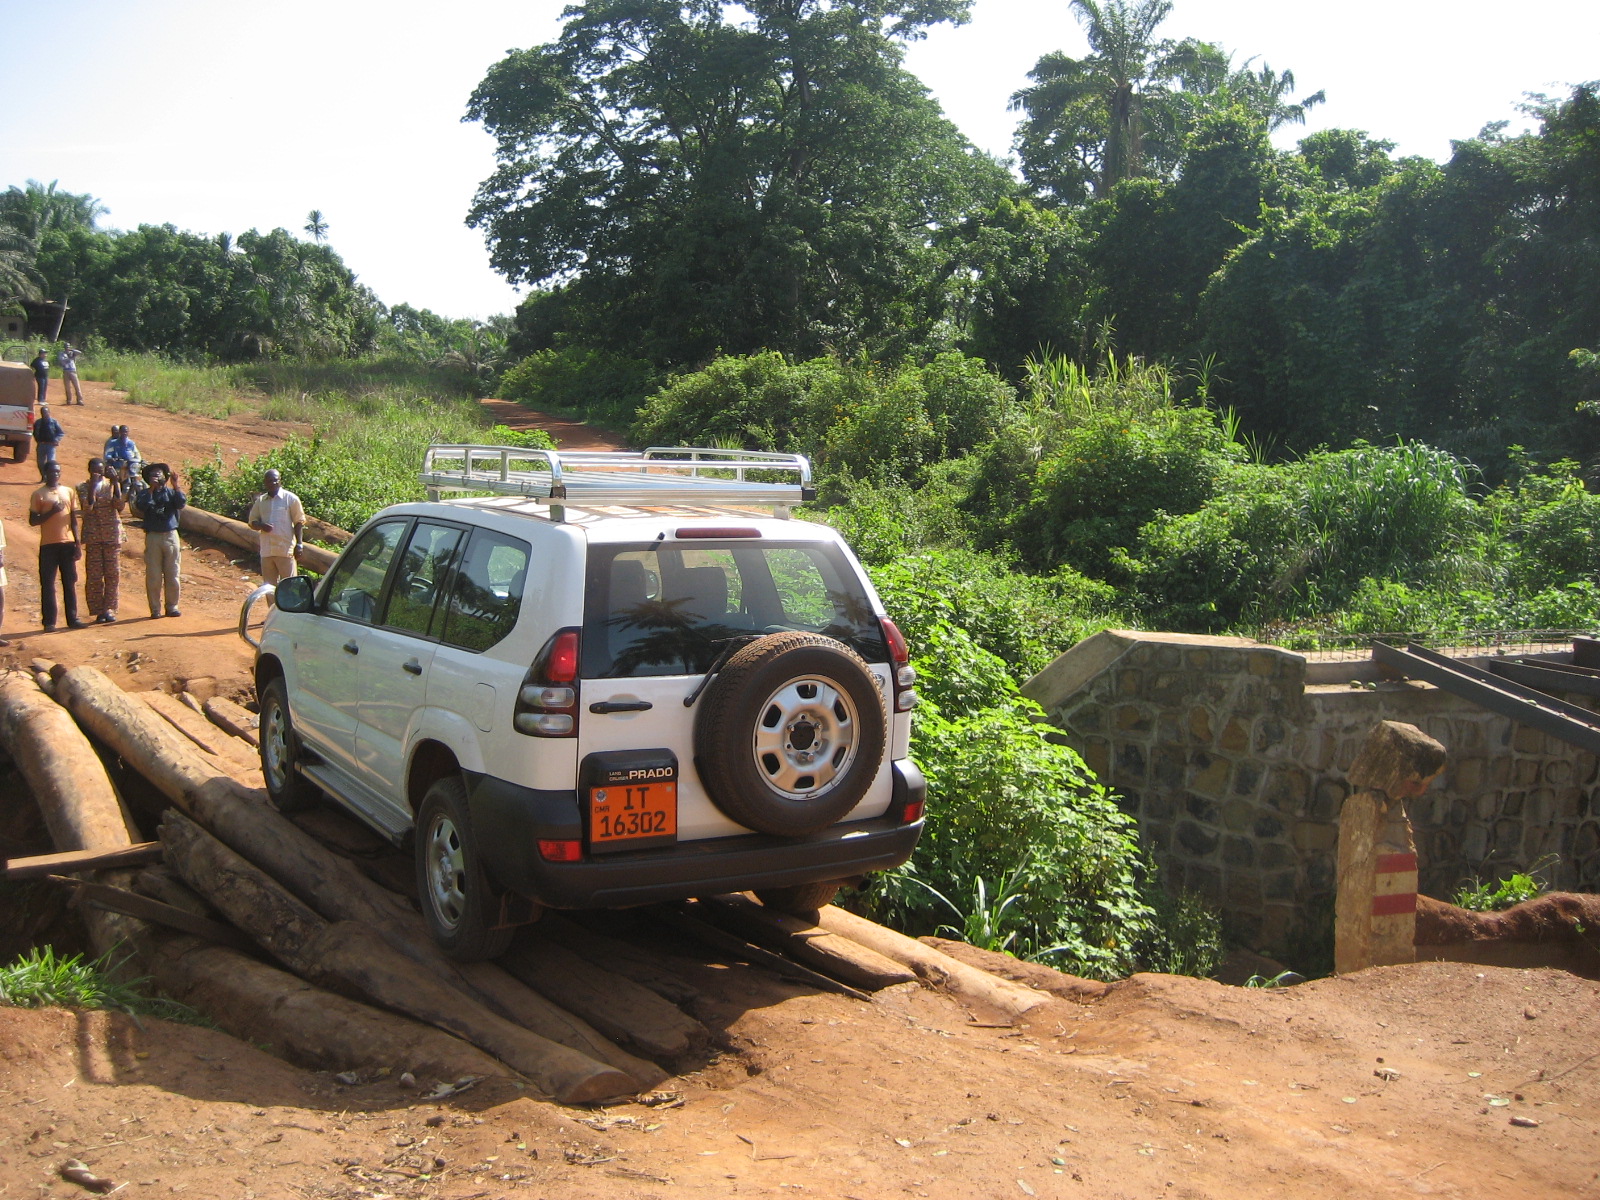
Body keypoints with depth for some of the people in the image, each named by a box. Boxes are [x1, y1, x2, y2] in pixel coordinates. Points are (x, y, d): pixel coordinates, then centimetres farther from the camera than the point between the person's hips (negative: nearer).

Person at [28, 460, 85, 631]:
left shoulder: (69, 492, 12)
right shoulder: (39, 495, 1)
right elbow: (32, 520, -4)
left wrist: (77, 543, 9)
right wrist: (52, 511, -16)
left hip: (68, 543, 3)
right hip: (48, 545, -3)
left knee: (70, 582, 6)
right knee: (47, 584, -2)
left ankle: (72, 618, 12)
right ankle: (49, 622, 1)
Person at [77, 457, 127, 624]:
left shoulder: (112, 485, 7)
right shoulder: (83, 487, 4)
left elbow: (120, 506, -6)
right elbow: (87, 507, -12)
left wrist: (115, 484, -12)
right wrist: (92, 486, -14)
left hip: (112, 536, 1)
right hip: (92, 536, -1)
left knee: (113, 574, 1)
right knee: (94, 575, 0)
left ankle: (109, 609, 8)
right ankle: (98, 611, 6)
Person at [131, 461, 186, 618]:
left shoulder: (171, 492, 8)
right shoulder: (144, 494, 6)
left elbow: (181, 503, -10)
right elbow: (140, 506, -14)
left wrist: (175, 486, -19)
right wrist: (151, 489, -17)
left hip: (171, 536, 1)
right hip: (153, 537, -1)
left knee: (172, 575, 4)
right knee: (153, 576, -1)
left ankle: (172, 607, 13)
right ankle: (155, 609, 5)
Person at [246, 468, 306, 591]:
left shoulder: (291, 498, -1)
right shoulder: (260, 501, 11)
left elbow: (299, 522, 0)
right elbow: (251, 521, 15)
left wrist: (299, 544, -7)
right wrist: (261, 526, -9)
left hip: (285, 550, -5)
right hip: (266, 551, 5)